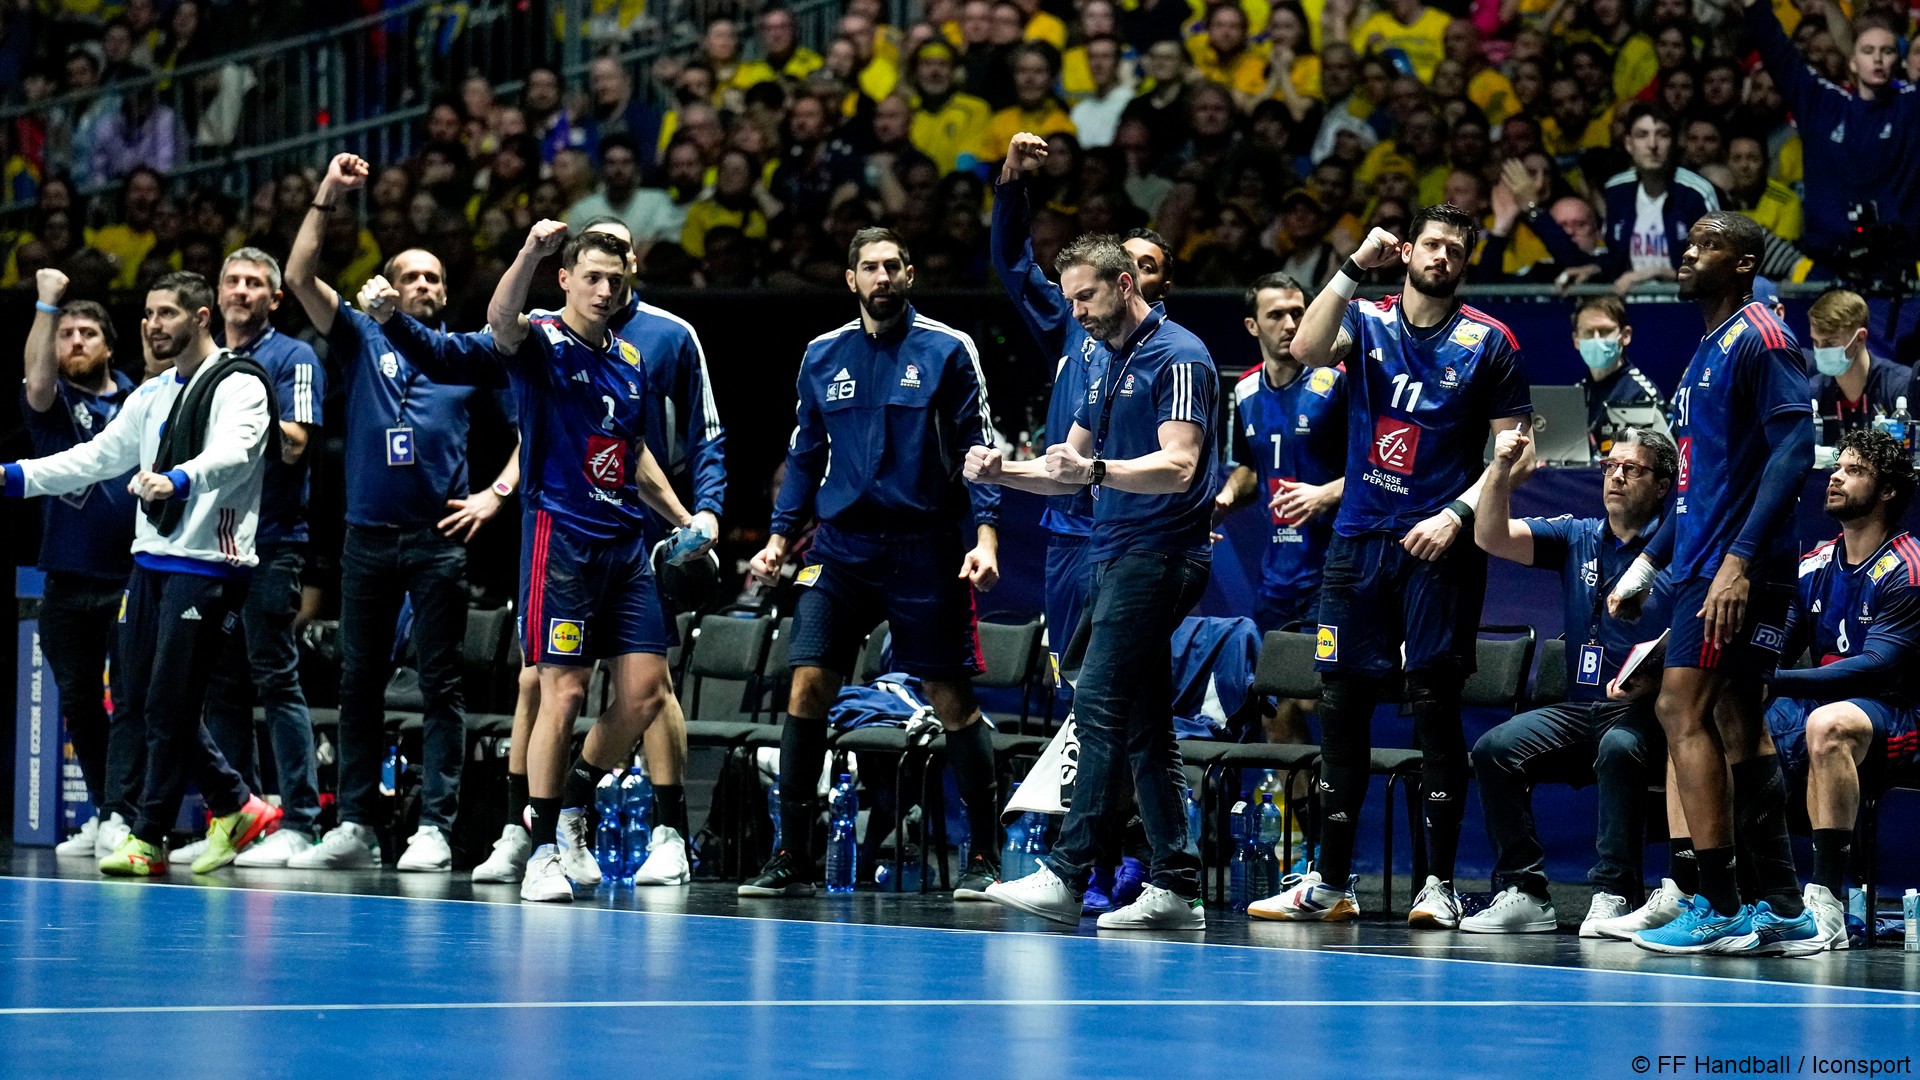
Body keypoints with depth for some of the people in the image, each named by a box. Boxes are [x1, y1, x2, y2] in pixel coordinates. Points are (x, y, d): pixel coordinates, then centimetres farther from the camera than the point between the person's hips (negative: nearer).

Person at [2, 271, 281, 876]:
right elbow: (96, 457, 21)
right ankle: (235, 805, 18)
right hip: (151, 560, 9)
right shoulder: (152, 397, 19)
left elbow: (232, 453, -25)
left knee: (168, 707, -7)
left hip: (207, 564, -9)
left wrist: (177, 481, -44)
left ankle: (149, 838, 3)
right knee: (138, 702, 7)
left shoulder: (239, 385, -7)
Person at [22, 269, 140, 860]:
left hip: (132, 577, -2)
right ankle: (100, 813, 17)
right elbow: (36, 381, -17)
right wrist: (47, 303, -26)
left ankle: (119, 816, -10)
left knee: (131, 699, -9)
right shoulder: (51, 403, 5)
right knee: (78, 702, 7)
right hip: (67, 582, 2)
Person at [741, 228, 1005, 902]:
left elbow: (979, 446, -3)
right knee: (807, 687, -7)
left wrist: (986, 535, -13)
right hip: (840, 545, 3)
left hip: (924, 551, -3)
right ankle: (792, 858, 0)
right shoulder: (823, 357, 10)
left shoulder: (947, 351, -1)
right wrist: (780, 535, 9)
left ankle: (984, 856, 10)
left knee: (952, 699, -1)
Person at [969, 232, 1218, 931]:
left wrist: (1095, 469, -36)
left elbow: (1179, 465, -22)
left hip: (1156, 554, -10)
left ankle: (1067, 876, -19)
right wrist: (1002, 471, 6)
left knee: (1100, 709, -15)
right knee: (1143, 727, 7)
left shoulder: (1176, 357, -10)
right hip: (1116, 556, 10)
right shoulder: (1110, 366, 20)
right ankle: (1175, 887, 8)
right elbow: (1070, 469, 25)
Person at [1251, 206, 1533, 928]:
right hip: (1359, 537, 3)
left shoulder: (1489, 341, 3)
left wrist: (1457, 513, -11)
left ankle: (1440, 882, 1)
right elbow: (1307, 350, -12)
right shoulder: (1367, 320, 8)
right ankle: (1329, 883, 9)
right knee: (1341, 704, 3)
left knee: (1435, 706, -4)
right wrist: (1356, 267, -16)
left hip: (1438, 545, -3)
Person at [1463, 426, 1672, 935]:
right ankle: (1523, 894, -15)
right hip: (1579, 711, 5)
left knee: (1619, 747, -37)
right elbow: (1492, 538, 7)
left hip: (1645, 712, -5)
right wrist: (1501, 468, -8)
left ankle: (1614, 894, -30)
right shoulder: (1576, 537, 15)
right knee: (1495, 749, -18)